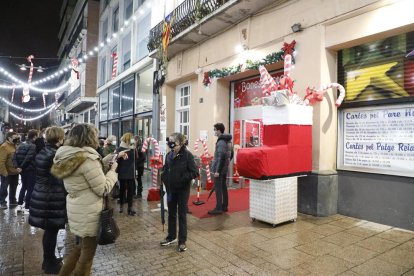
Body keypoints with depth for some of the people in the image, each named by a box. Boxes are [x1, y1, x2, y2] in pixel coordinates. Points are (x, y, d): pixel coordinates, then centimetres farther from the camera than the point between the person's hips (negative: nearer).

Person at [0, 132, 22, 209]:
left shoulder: (14, 146, 9)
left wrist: (19, 167, 4)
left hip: (15, 172, 8)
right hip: (7, 173, -8)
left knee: (13, 187, 18)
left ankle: (12, 201, 31)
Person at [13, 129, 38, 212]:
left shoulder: (21, 145, 9)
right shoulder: (34, 146, -17)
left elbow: (15, 156, 5)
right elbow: (28, 158, -24)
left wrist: (17, 166, 1)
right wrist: (21, 167, -11)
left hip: (23, 170, 8)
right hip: (31, 170, -8)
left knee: (24, 187, 22)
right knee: (30, 189, 2)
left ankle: (19, 205, 27)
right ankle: (27, 208, 7)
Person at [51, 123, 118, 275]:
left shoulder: (66, 156, 3)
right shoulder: (87, 158, -24)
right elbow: (103, 189, -19)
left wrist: (106, 163, 10)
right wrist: (112, 170, -6)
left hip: (76, 208, 9)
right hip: (88, 212, -9)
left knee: (82, 245, 26)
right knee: (88, 249, 11)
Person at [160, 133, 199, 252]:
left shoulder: (187, 155, -17)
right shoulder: (169, 155, 0)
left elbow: (195, 173, -18)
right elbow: (165, 169, 14)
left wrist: (181, 178, -25)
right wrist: (164, 176, -5)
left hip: (182, 190, -5)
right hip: (170, 189, 5)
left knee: (182, 215, 6)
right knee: (171, 214, 17)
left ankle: (182, 241, 19)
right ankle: (171, 237, 35)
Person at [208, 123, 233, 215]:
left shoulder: (221, 142, -18)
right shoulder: (228, 140, 12)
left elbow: (221, 157, -23)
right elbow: (230, 155, 18)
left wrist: (217, 170, -21)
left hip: (220, 169, -10)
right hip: (225, 168, 10)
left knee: (218, 188, -5)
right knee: (223, 187, 15)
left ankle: (218, 208, -1)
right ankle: (224, 206, 23)